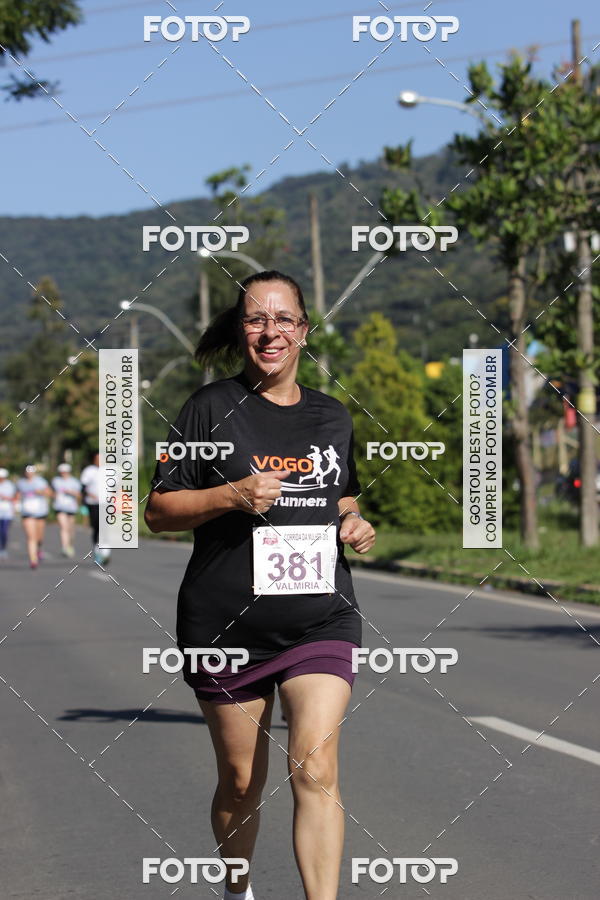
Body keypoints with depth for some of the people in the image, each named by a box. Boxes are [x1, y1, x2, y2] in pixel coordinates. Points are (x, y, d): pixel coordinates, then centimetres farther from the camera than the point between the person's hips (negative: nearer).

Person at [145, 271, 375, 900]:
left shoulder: (332, 416, 11)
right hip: (227, 625, -2)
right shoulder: (211, 407, -2)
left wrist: (356, 528, 3)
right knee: (241, 781, 10)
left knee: (315, 768, -15)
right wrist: (232, 496, -18)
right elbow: (158, 511, -2)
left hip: (321, 619, 2)